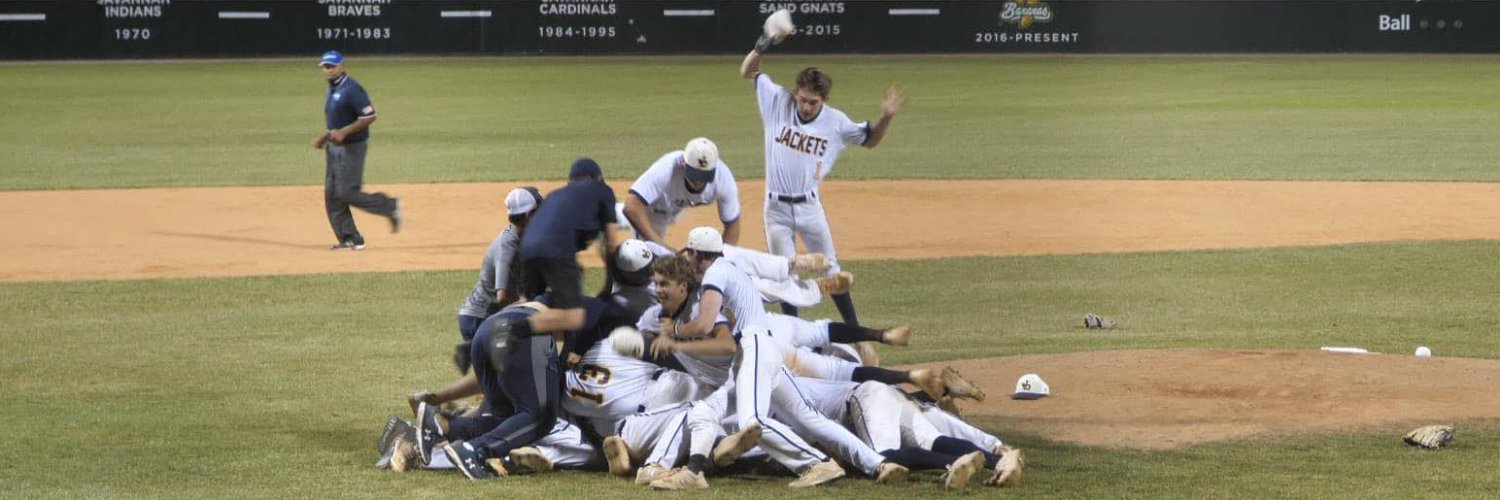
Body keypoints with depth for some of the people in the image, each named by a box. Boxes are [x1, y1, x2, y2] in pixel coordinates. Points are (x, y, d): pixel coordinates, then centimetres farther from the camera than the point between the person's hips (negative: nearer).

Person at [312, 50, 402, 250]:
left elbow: (369, 116, -21)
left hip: (352, 148, -9)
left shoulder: (351, 89, -17)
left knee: (347, 193, -11)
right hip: (334, 148, 9)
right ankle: (350, 239, 10)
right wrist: (324, 137, 13)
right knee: (332, 195, 5)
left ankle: (389, 206, 7)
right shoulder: (332, 89, 12)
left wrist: (344, 132, -24)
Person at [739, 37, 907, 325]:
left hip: (810, 206, 0)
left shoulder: (835, 122, -6)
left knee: (829, 269, 6)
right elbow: (747, 72, 3)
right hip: (777, 207, 0)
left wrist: (887, 117, -12)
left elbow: (870, 140, 7)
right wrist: (761, 47, -15)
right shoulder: (779, 102, -6)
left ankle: (854, 330, 12)